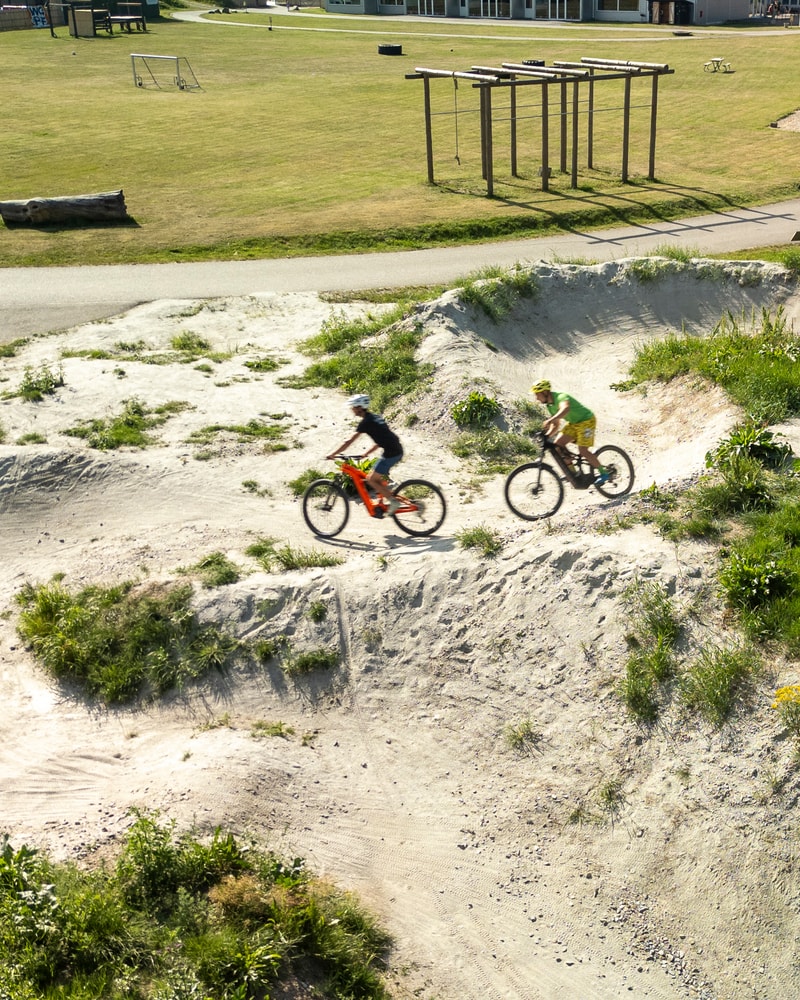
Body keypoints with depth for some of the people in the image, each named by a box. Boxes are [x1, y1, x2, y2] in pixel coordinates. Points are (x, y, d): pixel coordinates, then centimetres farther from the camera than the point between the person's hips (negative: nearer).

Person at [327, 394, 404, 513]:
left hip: (391, 453, -9)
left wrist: (333, 454, -5)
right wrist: (366, 453, 24)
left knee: (371, 479, -1)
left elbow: (349, 441, -11)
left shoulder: (365, 422, -10)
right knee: (378, 477, 20)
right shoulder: (374, 417, 18)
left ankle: (393, 501, -2)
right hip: (397, 450, 9)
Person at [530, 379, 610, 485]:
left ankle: (603, 473, 2)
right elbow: (556, 425, 9)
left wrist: (549, 420, -63)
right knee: (557, 444, -6)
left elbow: (565, 409, -51)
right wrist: (547, 436, -8)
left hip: (586, 420, -9)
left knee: (583, 451, -16)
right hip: (573, 423, 9)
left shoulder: (561, 397, -27)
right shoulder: (549, 405, 1)